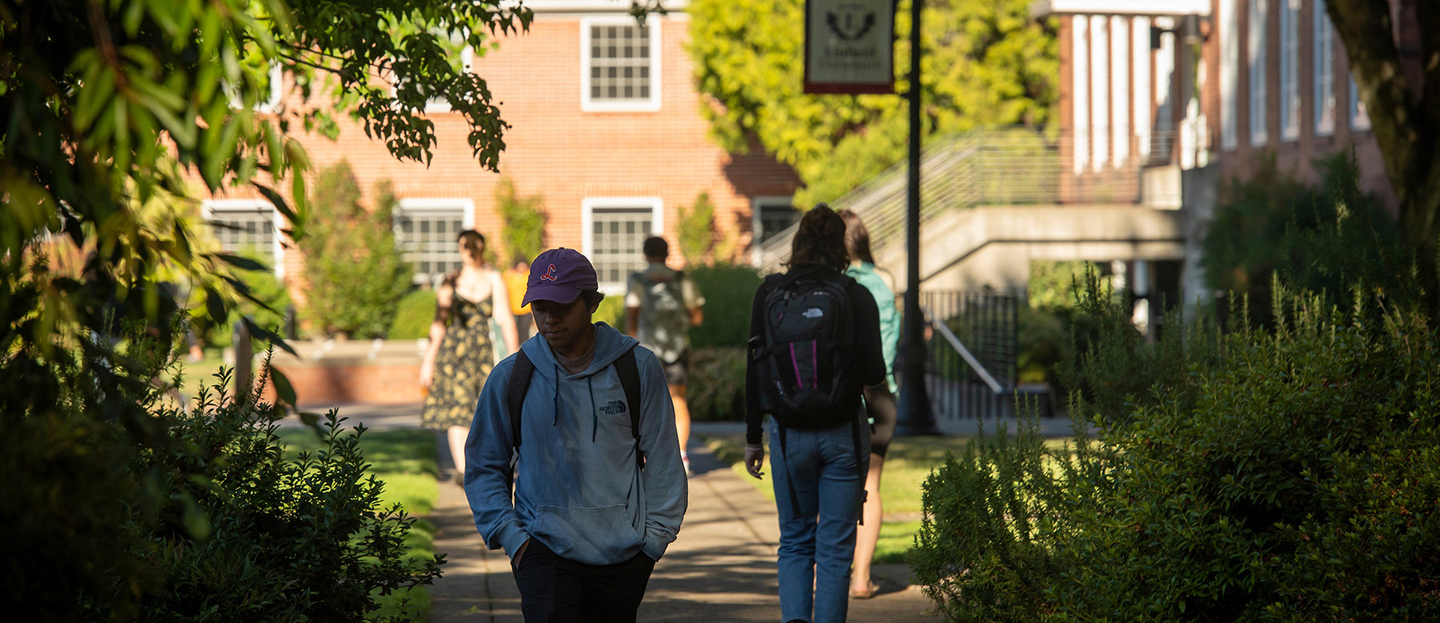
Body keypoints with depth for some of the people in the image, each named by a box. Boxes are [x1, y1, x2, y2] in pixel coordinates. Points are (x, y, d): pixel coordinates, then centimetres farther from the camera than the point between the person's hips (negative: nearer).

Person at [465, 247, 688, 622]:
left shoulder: (638, 368, 2)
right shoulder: (510, 378, 1)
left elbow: (662, 462, 7)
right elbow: (483, 467, 12)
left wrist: (654, 535, 0)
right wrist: (509, 535, 0)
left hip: (623, 555, 2)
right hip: (545, 549, -1)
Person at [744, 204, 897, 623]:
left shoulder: (769, 294, -2)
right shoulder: (856, 297, -6)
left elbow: (754, 372, 0)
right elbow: (873, 377, -7)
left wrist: (752, 439, 8)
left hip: (789, 437, 1)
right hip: (843, 437, -1)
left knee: (795, 541, 14)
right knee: (835, 548, 7)